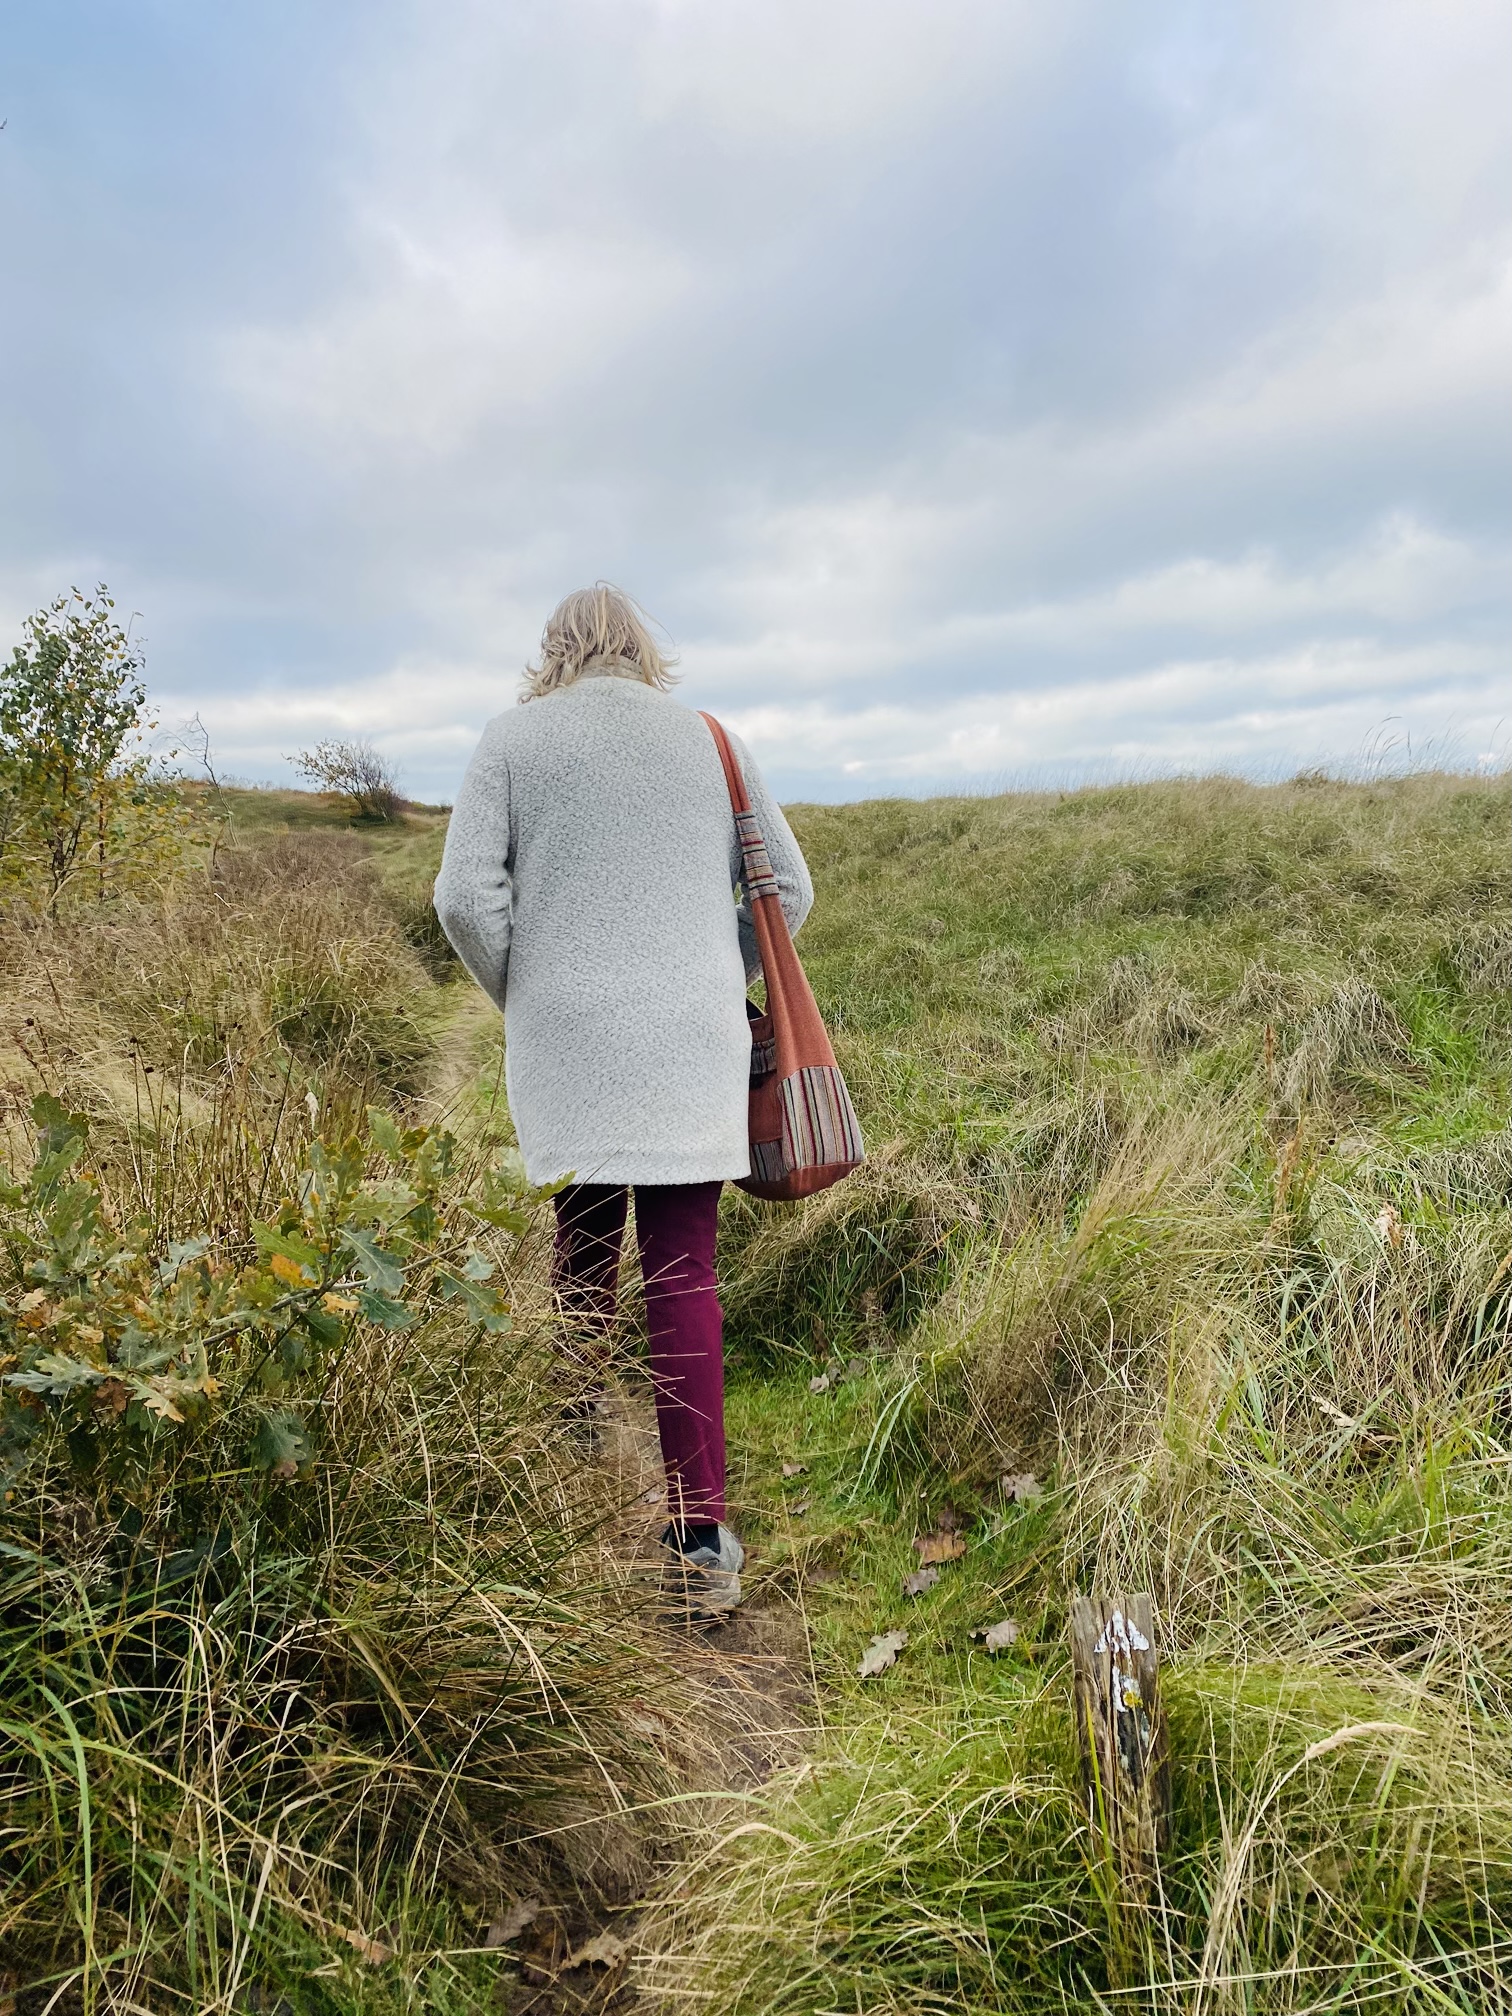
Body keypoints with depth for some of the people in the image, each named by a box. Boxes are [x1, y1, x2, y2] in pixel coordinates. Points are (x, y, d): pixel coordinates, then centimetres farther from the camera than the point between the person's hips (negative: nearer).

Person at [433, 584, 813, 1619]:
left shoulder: (513, 737, 5)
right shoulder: (712, 740, 10)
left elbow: (466, 896, -3)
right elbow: (788, 889, 11)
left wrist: (521, 996, 11)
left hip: (565, 1047, 0)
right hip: (695, 1048, 1)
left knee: (582, 1264, 15)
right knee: (685, 1276, 0)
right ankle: (702, 1540, 1)